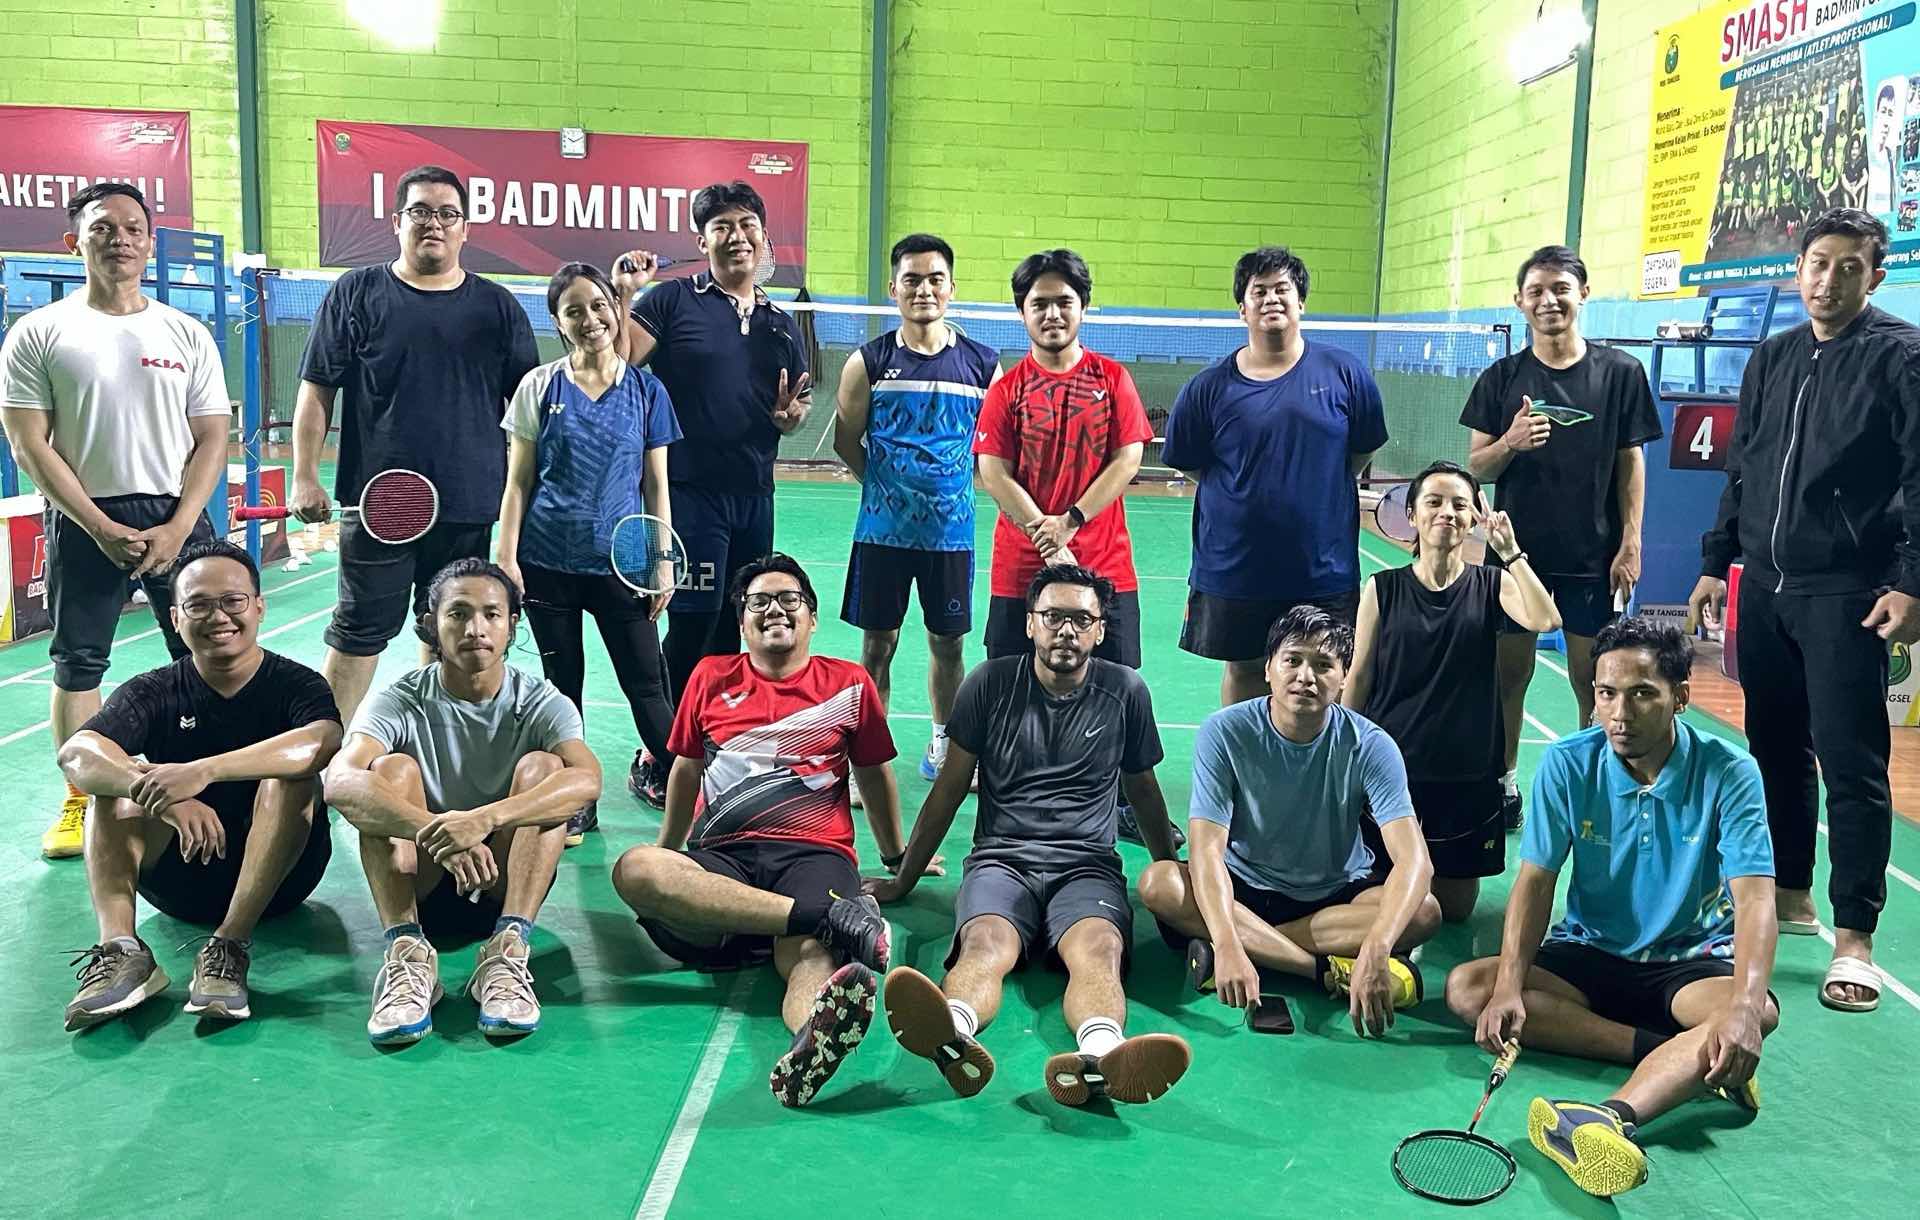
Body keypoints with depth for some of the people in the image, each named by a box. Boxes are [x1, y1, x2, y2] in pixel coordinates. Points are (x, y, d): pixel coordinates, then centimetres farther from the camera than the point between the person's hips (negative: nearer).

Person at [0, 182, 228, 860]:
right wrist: (103, 529, -11)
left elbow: (211, 441, 4)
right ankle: (80, 801, 17)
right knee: (78, 665, 5)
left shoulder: (187, 335, 7)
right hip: (83, 522, -1)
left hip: (177, 518, 1)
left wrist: (175, 530, -8)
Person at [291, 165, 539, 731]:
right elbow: (316, 390, 4)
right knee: (358, 634, 2)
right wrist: (305, 477, -3)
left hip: (472, 509, 2)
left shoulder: (497, 306, 9)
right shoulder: (356, 294, 5)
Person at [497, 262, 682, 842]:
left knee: (647, 684, 0)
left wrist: (663, 564, 2)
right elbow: (518, 482, 3)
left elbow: (656, 486, 6)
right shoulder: (540, 387, 2)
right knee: (563, 684, 8)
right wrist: (506, 558, -4)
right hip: (549, 563, 1)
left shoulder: (646, 389, 3)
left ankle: (673, 784, 15)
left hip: (621, 561, 0)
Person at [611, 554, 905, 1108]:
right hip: (724, 858, 2)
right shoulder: (711, 678, 19)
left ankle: (813, 1044, -74)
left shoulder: (849, 682, 17)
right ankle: (832, 916, -38)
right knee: (635, 870, -34)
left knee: (811, 956, -37)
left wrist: (898, 861, 34)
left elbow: (873, 774, 28)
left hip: (816, 852, -2)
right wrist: (669, 854, 38)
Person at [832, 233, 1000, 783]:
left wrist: (950, 483, 4)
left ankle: (942, 749, 30)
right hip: (882, 530, -1)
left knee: (947, 643, 12)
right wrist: (884, 483, 2)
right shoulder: (869, 362, -2)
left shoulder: (982, 364, 0)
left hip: (951, 529, 1)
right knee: (877, 645, 5)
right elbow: (846, 440, 6)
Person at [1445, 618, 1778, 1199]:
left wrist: (1745, 1005, -41)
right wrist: (1510, 986, -26)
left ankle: (1615, 1116, -57)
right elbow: (1536, 880, -10)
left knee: (1759, 1012, -35)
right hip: (1587, 955, 2)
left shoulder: (1728, 771, -14)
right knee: (1467, 987, -22)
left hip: (1690, 961, -2)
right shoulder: (1566, 765, -10)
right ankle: (1683, 1057, -25)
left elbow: (1753, 897, -22)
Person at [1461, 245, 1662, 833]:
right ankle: (1503, 786, 19)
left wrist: (1630, 543, -3)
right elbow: (1476, 467, 4)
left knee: (1594, 681, 4)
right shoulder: (1502, 377, 3)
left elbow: (1631, 463, 3)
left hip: (1592, 557, -1)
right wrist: (1511, 442, -18)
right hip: (1517, 551, 1)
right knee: (1508, 673, 6)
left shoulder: (1620, 372, 1)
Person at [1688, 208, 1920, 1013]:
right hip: (1764, 587, 6)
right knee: (1775, 749, 13)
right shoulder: (1772, 358, 14)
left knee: (1851, 765, -6)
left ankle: (1853, 940, 0)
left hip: (1845, 595, -6)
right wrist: (1716, 562, 15)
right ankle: (1789, 894, 28)